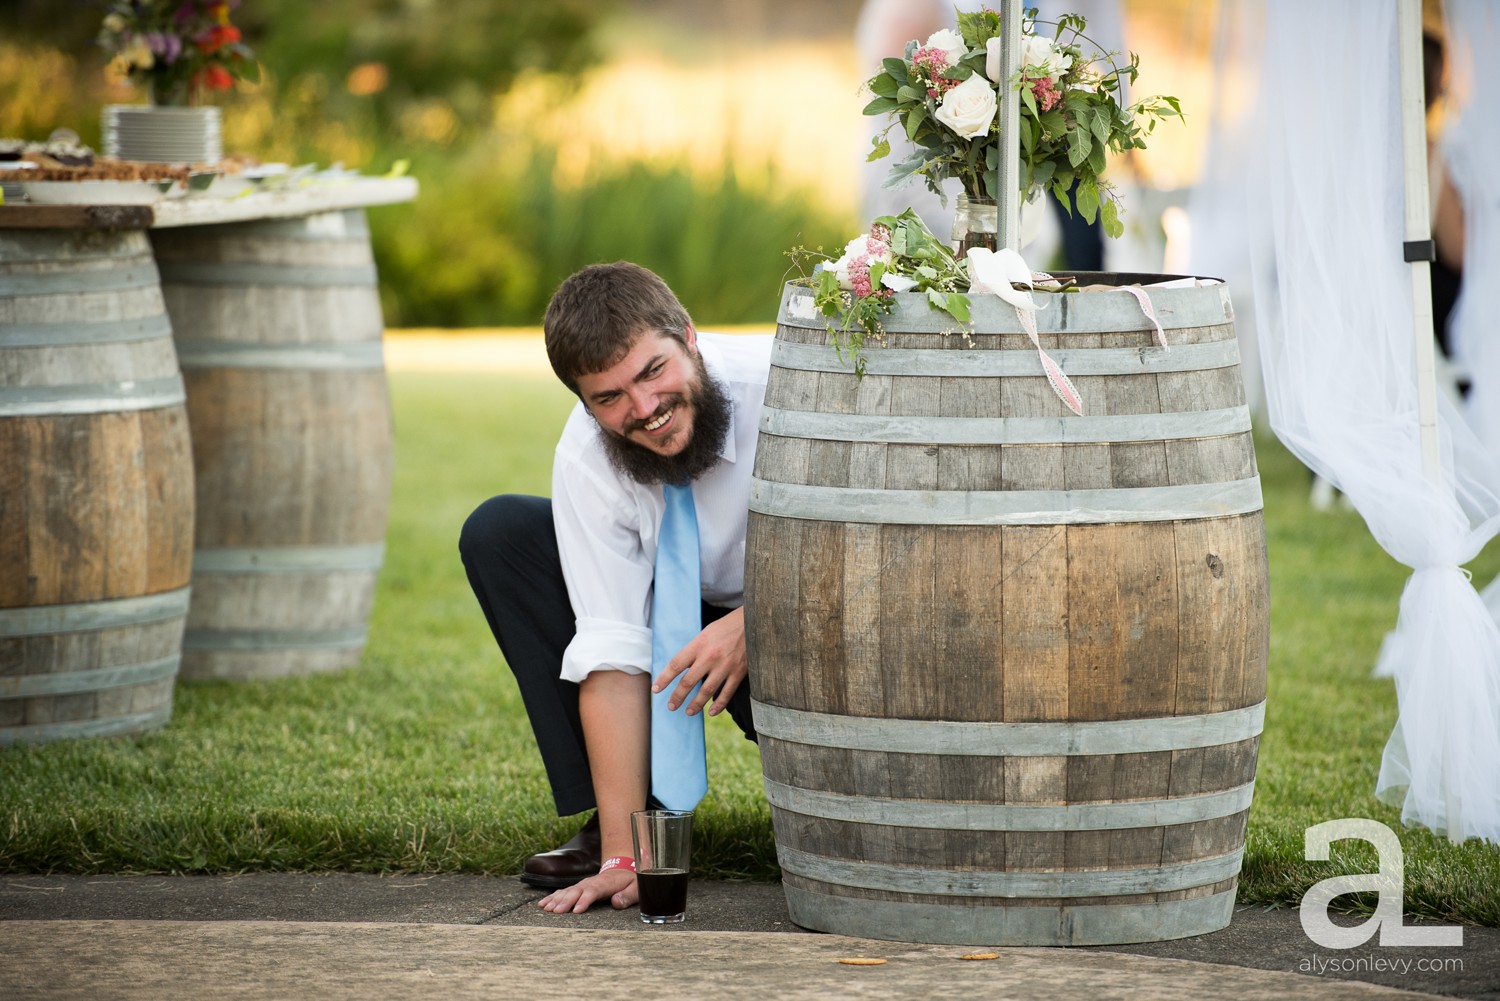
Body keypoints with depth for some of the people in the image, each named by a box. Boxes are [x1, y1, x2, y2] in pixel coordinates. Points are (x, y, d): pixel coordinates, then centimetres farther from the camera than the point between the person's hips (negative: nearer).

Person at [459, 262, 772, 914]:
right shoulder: (586, 456, -21)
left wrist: (754, 622, -37)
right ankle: (611, 824, -11)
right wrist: (623, 855, -28)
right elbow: (612, 652, -24)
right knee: (498, 534, -15)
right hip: (681, 612, 4)